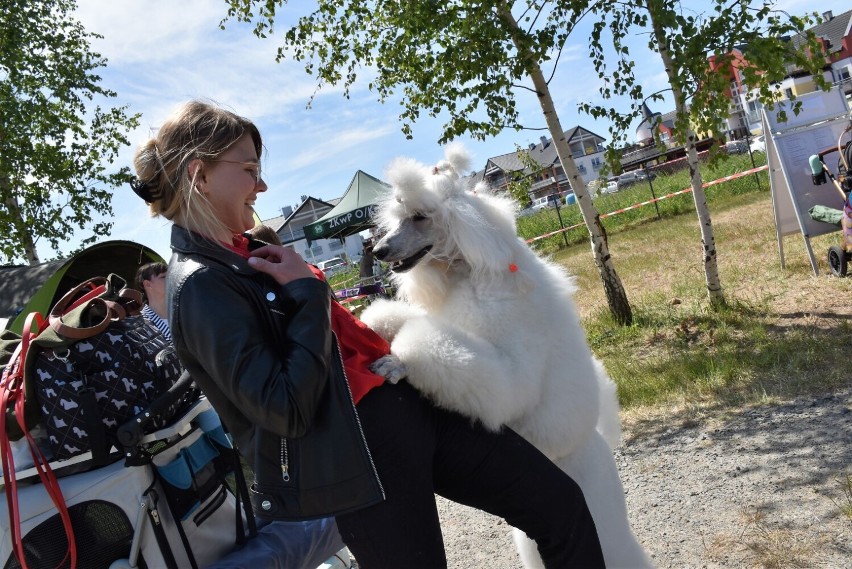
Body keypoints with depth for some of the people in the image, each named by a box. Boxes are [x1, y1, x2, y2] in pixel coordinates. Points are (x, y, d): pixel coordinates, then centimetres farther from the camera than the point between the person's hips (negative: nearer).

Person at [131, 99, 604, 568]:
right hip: (357, 456, -8)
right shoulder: (200, 286, -15)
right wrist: (307, 291, -17)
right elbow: (287, 410, -23)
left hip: (412, 406, 9)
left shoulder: (252, 252, 12)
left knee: (561, 505, 8)